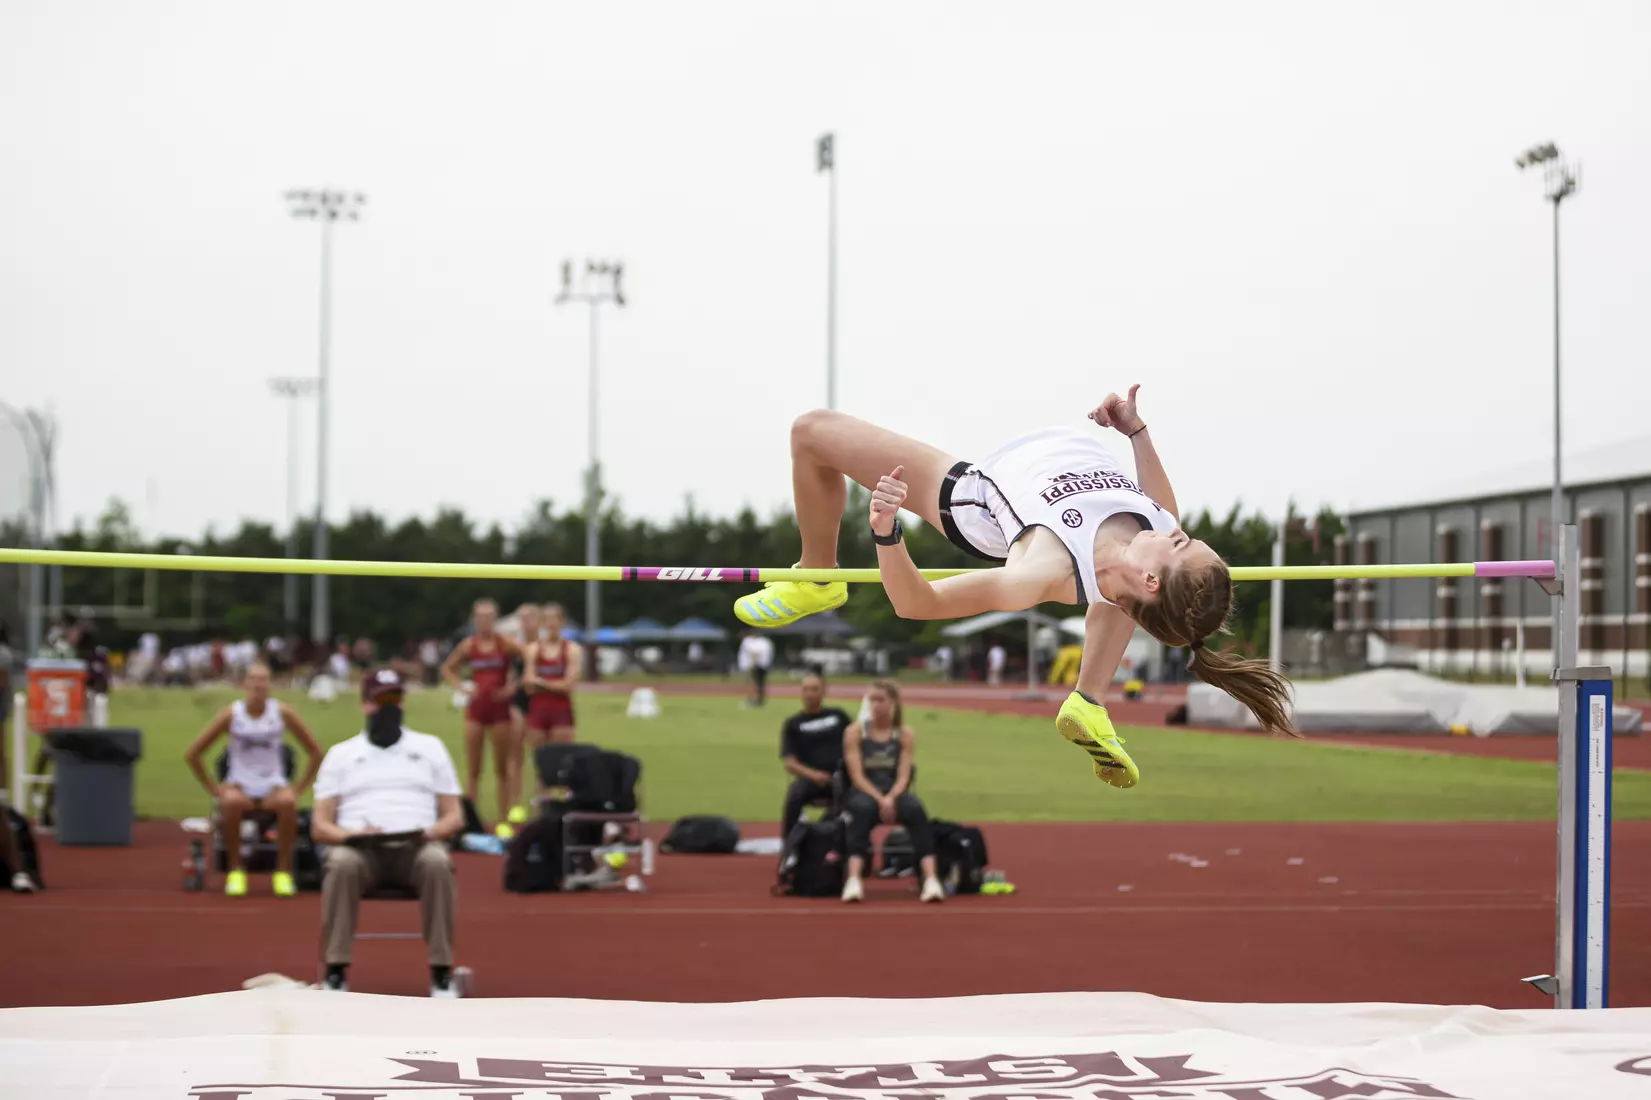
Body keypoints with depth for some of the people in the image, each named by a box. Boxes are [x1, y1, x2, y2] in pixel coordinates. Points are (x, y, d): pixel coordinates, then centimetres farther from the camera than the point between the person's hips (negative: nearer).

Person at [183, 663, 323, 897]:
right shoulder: (232, 714, -2)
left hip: (273, 786, 1)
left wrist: (299, 787, 0)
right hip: (240, 785, 0)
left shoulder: (282, 712, 1)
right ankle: (235, 869, -23)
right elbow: (192, 754, 3)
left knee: (288, 802, -35)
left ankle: (283, 870, -22)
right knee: (230, 802, -37)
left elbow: (315, 752, 8)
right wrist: (213, 788, -2)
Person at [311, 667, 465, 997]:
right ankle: (335, 972, -31)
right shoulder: (340, 754, 18)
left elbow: (455, 817, 15)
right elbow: (319, 827, 10)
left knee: (438, 862, -35)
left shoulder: (430, 747, 21)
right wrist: (352, 835, -12)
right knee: (341, 864, -36)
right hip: (360, 848, 0)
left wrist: (430, 832, -9)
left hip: (417, 846, 0)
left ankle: (442, 973, -31)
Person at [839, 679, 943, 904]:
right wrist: (880, 800, -22)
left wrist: (890, 798, -22)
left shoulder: (905, 734, 6)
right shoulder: (855, 732, 2)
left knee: (916, 809, -33)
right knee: (864, 809, -39)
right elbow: (857, 776, -7)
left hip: (894, 793, 2)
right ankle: (853, 880, -50)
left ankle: (931, 878, -42)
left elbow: (903, 777, -1)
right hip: (862, 793, -2)